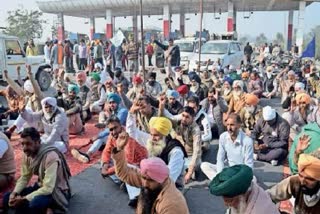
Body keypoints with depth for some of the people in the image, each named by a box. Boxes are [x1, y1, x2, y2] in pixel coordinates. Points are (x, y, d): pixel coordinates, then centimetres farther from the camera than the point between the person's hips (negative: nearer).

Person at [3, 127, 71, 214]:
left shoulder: (50, 156, -29)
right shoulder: (28, 154, -5)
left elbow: (48, 189, -31)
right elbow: (24, 177, 6)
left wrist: (24, 199, -28)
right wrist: (14, 193, -12)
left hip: (57, 192, -8)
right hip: (41, 187, 8)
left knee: (34, 204, -37)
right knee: (8, 198, -3)